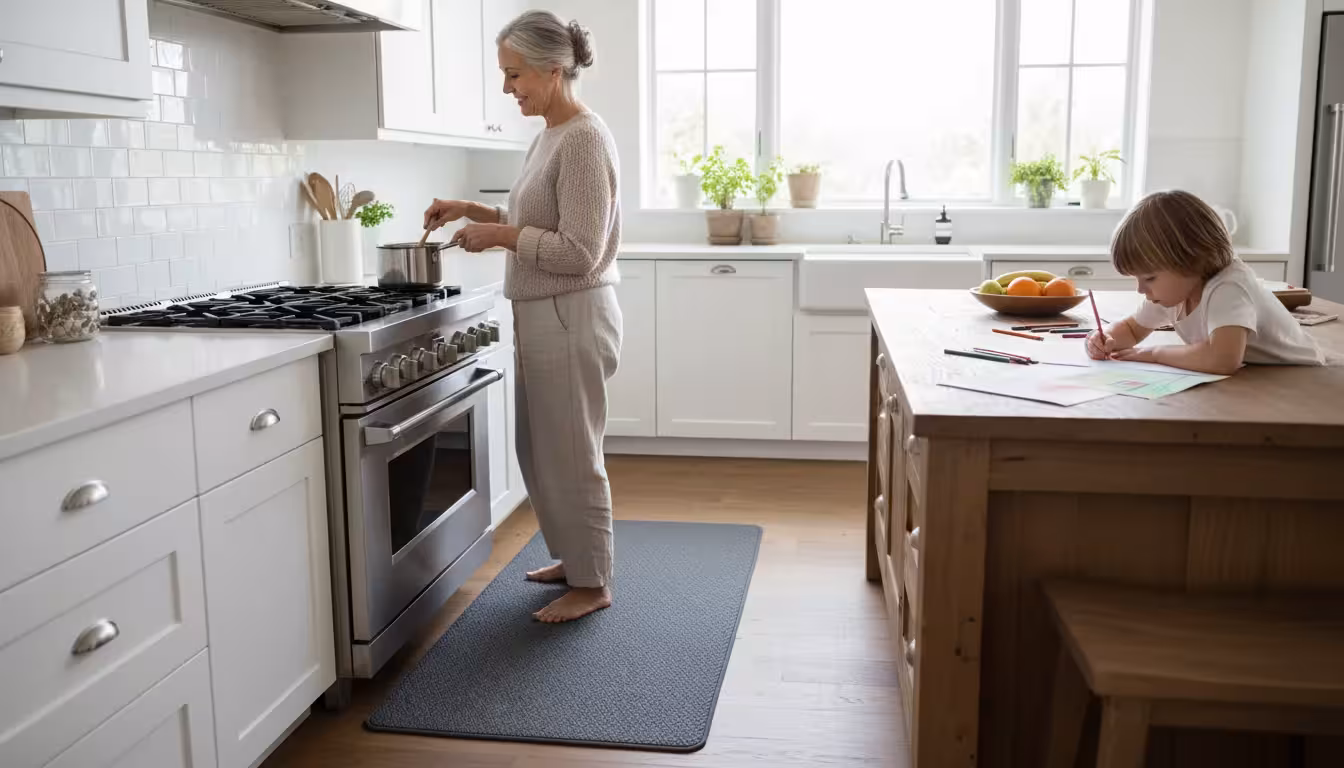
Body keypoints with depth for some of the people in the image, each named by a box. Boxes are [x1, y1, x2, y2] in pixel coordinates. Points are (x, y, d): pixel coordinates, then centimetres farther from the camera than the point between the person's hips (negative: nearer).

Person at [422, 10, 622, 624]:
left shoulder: (584, 139, -17)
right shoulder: (550, 136, 12)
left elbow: (579, 252, -22)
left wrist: (500, 235, -15)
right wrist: (474, 211, 13)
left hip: (570, 320, -10)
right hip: (541, 319, 10)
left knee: (571, 454, 2)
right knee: (540, 450, 19)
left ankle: (592, 583, 18)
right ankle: (573, 558, 35)